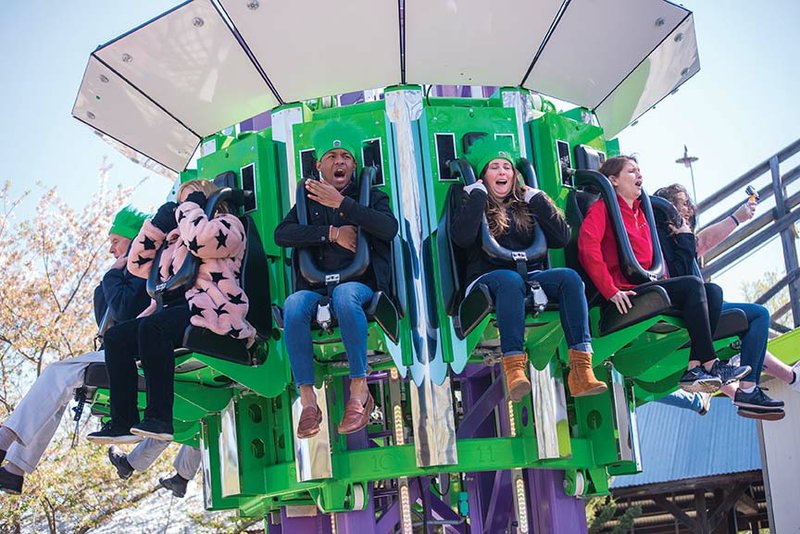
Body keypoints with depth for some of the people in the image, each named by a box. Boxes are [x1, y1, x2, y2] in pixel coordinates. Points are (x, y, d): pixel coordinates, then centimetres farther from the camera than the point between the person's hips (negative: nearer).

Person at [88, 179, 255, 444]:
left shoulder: (229, 224, 8)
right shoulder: (178, 238, 30)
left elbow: (200, 239, -15)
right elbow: (138, 264, 32)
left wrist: (192, 206, 5)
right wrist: (159, 222, 23)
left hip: (212, 311, -8)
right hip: (176, 309, 9)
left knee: (151, 327, -34)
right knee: (115, 336, -9)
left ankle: (159, 418, -36)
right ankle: (123, 422, -18)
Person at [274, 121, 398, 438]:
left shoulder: (370, 196, 15)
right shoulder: (309, 200, 19)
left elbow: (389, 228, -8)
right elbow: (282, 234, 1)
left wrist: (341, 203, -12)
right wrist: (332, 233, -9)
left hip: (359, 281, -2)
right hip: (315, 284, 2)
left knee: (344, 295, -39)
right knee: (293, 305, -34)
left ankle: (359, 391, -29)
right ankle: (308, 402, -29)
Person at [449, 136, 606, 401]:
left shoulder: (525, 206, 23)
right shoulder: (473, 205, 12)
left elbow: (561, 238, 10)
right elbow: (461, 237, -12)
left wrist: (537, 198, 9)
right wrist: (478, 193, -4)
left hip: (530, 277, 4)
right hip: (487, 280, -4)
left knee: (570, 277, -25)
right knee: (510, 279, -39)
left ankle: (581, 371, -38)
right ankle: (514, 370, -51)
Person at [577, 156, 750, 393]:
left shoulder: (639, 213, 28)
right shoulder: (603, 208, 2)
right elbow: (587, 247, -16)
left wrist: (664, 283, 9)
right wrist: (611, 291, -24)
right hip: (627, 294, -8)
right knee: (692, 284, -24)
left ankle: (694, 369, -22)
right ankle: (710, 364, -22)